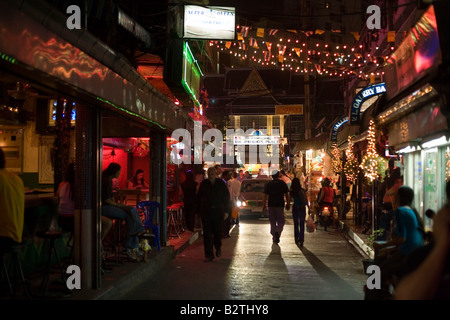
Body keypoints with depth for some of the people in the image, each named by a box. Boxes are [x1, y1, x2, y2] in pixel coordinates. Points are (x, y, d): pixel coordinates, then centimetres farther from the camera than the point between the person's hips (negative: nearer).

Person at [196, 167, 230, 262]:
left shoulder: (221, 183, 2)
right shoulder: (204, 184, 4)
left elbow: (226, 197, 4)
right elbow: (199, 197, 10)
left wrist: (226, 211, -3)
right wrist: (199, 210, 4)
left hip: (218, 211, -1)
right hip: (206, 211, 1)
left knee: (218, 231, 6)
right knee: (207, 233, -2)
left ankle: (218, 248, 35)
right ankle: (209, 255, 3)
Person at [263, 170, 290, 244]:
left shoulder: (268, 184, 2)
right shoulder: (282, 183, 1)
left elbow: (265, 196, -1)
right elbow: (286, 195, 3)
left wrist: (264, 205, 4)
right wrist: (288, 204, 12)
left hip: (271, 205, 1)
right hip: (280, 205, -1)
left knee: (272, 222, 10)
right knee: (281, 221, 6)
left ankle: (274, 237, 13)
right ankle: (278, 232, -20)